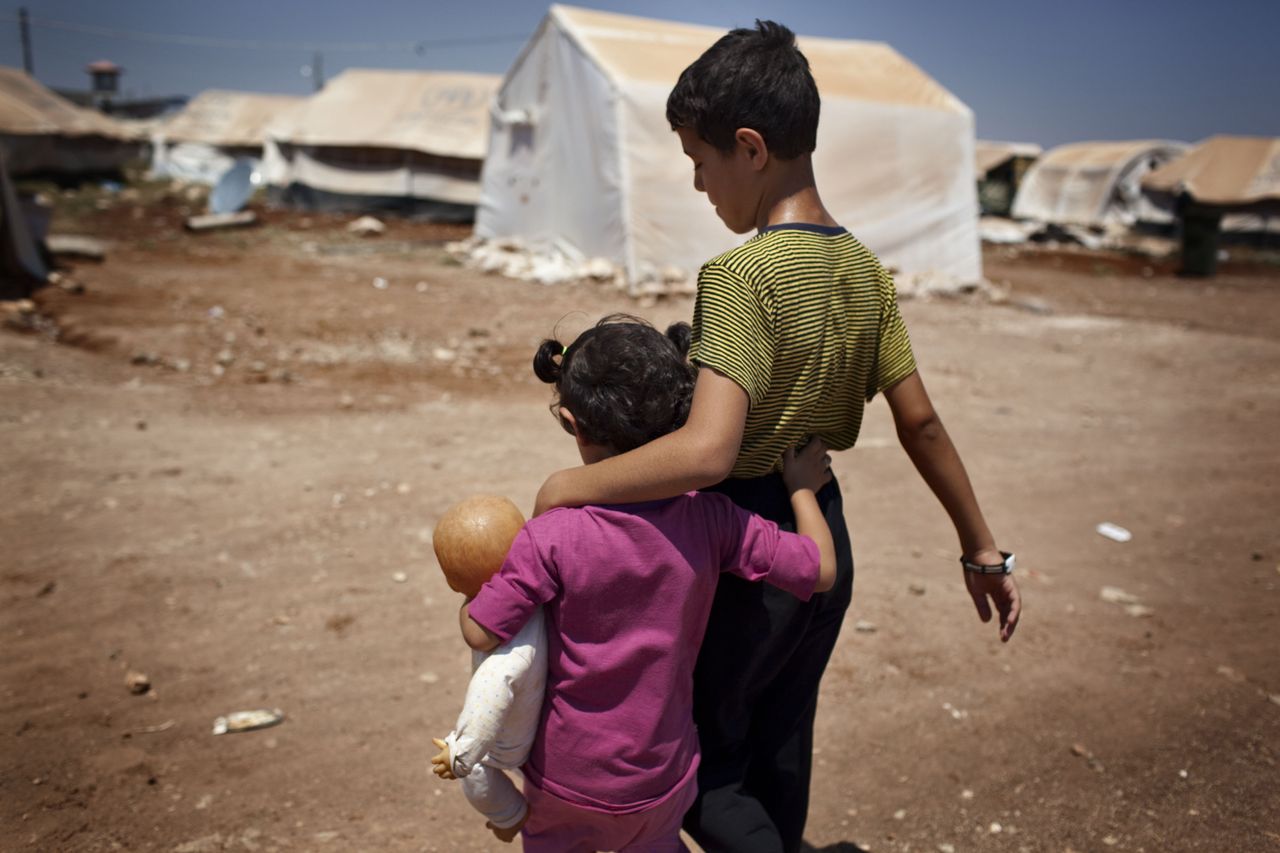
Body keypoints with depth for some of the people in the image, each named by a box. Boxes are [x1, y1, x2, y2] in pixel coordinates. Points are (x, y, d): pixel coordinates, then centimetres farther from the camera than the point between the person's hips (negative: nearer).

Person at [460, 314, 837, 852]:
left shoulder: (551, 539, -26)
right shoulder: (712, 519, -18)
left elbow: (480, 634, -19)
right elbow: (820, 569, -8)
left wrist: (475, 580, 2)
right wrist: (802, 488, 8)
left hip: (565, 780, -2)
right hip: (662, 778, 3)